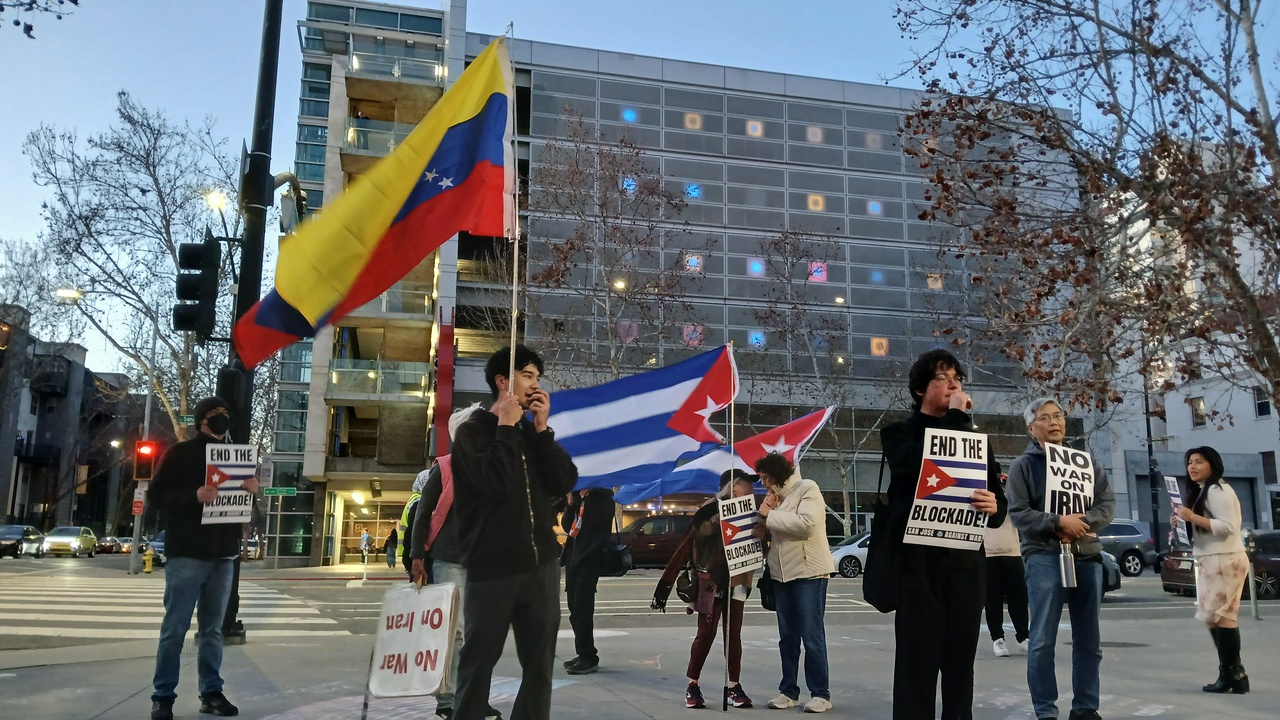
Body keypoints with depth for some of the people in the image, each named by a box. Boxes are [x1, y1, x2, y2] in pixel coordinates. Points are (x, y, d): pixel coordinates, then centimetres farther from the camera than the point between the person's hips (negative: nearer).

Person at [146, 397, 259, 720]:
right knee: (175, 629, -1)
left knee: (213, 629, 10)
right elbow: (156, 495, -6)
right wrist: (194, 496, -21)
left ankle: (211, 693, 15)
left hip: (223, 556, 5)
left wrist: (252, 490, -4)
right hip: (187, 555, -5)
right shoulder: (179, 454, 0)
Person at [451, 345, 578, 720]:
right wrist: (505, 426, -10)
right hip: (491, 568, -5)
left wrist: (542, 428, -4)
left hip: (541, 564, 5)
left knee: (540, 662, 9)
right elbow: (496, 483, -20)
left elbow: (565, 484, 1)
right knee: (479, 661, 4)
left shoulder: (534, 432, 14)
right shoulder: (473, 431, -2)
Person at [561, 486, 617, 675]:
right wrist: (571, 503, -2)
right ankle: (584, 654, 17)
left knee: (582, 606, -12)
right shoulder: (576, 495, 16)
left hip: (590, 556, -7)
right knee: (575, 607, 8)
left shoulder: (603, 496, -1)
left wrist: (586, 497, -16)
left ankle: (589, 657, -8)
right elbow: (566, 525, 12)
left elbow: (599, 520, -17)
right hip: (573, 554, 7)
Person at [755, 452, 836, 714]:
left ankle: (821, 694, 4)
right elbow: (770, 531, 18)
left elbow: (805, 523, -23)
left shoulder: (807, 488, -8)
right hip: (781, 573, 8)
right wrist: (765, 512, 0)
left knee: (812, 635, -4)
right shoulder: (776, 496, 16)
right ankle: (788, 691, 17)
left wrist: (770, 515, -15)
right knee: (787, 636, 10)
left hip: (808, 571, -8)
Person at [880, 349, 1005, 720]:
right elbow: (923, 462, -19)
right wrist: (955, 416, -10)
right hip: (918, 559, -4)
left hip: (967, 561, 4)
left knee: (961, 658, 8)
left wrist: (993, 507, -11)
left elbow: (999, 498, 12)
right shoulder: (899, 433, 5)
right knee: (918, 657, -5)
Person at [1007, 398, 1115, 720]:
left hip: (1087, 557, 4)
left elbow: (1107, 504, 6)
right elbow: (1018, 513, -6)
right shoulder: (1023, 465, 3)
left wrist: (1082, 522, -13)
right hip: (1044, 558, -4)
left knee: (1089, 641, 9)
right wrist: (1059, 523, -17)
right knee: (1043, 641, -4)